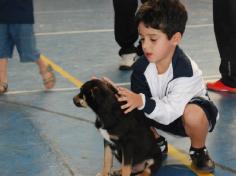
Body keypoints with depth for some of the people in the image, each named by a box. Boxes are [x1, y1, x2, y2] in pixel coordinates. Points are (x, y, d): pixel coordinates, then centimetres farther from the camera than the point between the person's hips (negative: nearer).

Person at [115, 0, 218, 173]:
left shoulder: (185, 70, -34)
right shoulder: (141, 67, -19)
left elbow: (170, 111, -40)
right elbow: (138, 99, -20)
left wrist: (142, 101, -54)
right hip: (161, 113, 5)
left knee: (193, 115, -41)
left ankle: (199, 150, -6)